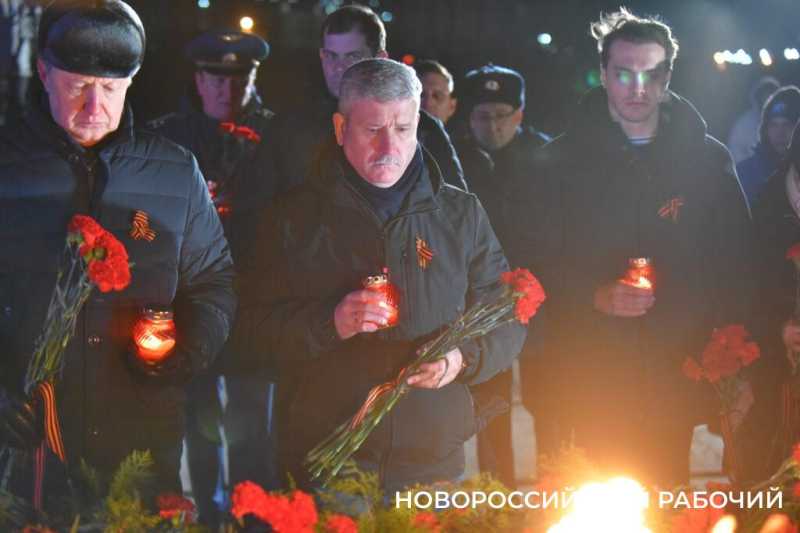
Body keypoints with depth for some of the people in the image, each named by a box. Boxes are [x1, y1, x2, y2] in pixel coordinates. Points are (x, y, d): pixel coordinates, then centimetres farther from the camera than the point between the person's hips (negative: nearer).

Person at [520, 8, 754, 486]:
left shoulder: (707, 159, 4)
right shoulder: (564, 161, 2)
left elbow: (736, 265, 5)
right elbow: (539, 263, 2)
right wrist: (596, 296, -16)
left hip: (676, 378, 1)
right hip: (591, 380, 0)